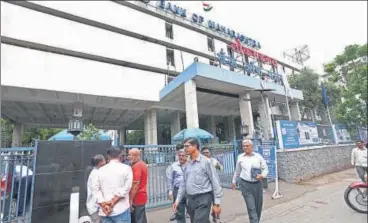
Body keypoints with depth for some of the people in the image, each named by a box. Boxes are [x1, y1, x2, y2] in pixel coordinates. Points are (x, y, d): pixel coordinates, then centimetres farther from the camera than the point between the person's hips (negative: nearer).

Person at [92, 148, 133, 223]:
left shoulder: (100, 170, 5)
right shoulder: (126, 168, -3)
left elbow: (95, 189, -2)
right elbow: (126, 187, -12)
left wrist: (103, 205, -6)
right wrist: (113, 202, -11)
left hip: (104, 211, 3)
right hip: (121, 210, -3)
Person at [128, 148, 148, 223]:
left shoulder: (136, 166, -20)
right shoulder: (143, 164, 11)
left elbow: (136, 184, -24)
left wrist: (131, 200, -18)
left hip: (137, 198, -9)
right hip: (142, 196, 9)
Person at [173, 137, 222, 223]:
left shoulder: (206, 161, -9)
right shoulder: (187, 165, 9)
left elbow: (215, 182, -9)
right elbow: (183, 184, 13)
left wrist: (216, 203, -9)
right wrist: (177, 200, 8)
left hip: (203, 199, -6)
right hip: (191, 200, 6)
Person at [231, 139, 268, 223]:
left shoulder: (258, 156, 0)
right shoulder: (240, 157, 1)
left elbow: (265, 169, 3)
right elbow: (237, 171, 12)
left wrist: (262, 175, -18)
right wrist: (234, 181, 19)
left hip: (258, 184, 2)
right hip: (245, 185, -1)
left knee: (258, 206, 14)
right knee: (251, 208, -5)